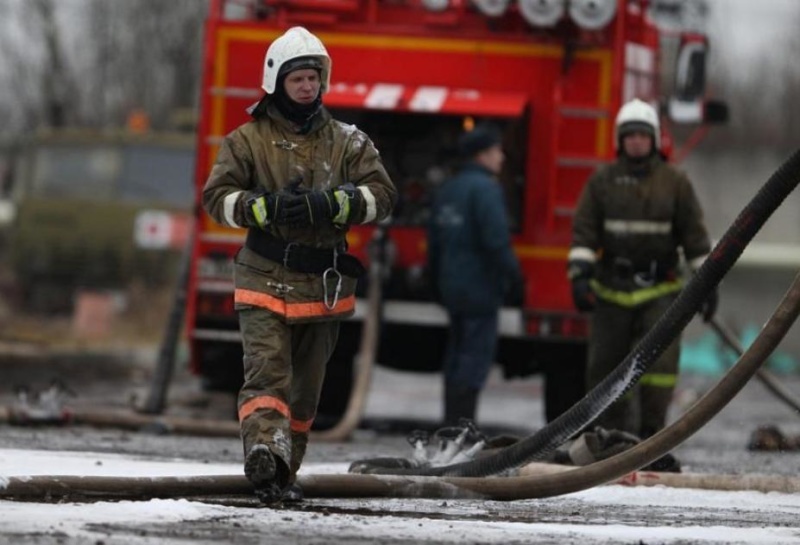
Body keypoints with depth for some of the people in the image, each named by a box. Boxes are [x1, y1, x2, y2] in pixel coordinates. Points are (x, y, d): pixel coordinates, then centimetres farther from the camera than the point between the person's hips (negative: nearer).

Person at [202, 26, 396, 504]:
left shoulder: (346, 141, 7)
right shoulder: (249, 139, 2)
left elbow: (382, 194, -1)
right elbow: (217, 197, -2)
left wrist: (332, 204, -18)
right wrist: (264, 208, -20)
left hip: (324, 285, 3)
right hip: (265, 280, -3)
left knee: (305, 387, 11)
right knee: (267, 370, -21)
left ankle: (282, 470, 21)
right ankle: (265, 449, -38)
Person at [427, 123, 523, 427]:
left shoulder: (448, 189, 16)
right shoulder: (485, 188, -13)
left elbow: (435, 240, 20)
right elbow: (496, 239, -21)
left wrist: (436, 282, 26)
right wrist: (513, 273, -12)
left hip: (453, 287, 9)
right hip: (480, 285, -9)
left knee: (457, 355, 13)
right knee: (476, 355, -8)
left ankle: (452, 422, 15)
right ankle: (461, 423, -13)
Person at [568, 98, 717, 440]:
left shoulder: (675, 183, 7)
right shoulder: (602, 181, 6)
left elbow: (695, 235, 9)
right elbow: (584, 231, 1)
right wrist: (580, 274, -11)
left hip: (659, 291, -1)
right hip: (612, 289, 1)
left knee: (660, 360, -13)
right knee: (606, 365, 3)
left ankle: (650, 433, -9)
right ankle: (610, 434, 12)